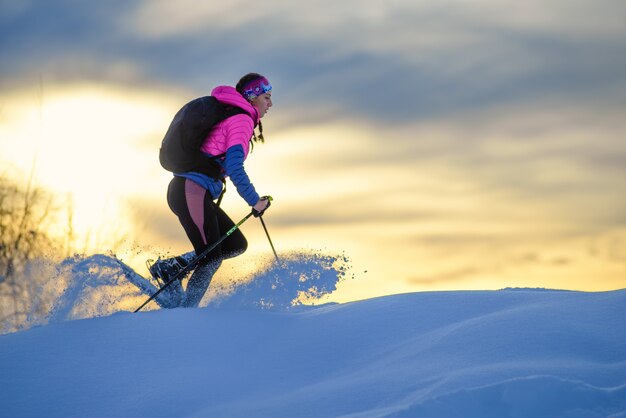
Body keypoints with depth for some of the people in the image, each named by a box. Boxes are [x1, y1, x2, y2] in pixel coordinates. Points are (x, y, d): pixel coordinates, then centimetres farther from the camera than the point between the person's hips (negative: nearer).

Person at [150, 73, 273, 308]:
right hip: (193, 191, -10)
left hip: (182, 189, 10)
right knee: (211, 259, -8)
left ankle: (171, 267, 4)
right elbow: (234, 167, -18)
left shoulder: (227, 116, 23)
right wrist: (255, 201, -12)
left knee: (237, 244, 10)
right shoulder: (241, 120, -7)